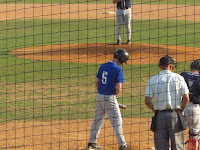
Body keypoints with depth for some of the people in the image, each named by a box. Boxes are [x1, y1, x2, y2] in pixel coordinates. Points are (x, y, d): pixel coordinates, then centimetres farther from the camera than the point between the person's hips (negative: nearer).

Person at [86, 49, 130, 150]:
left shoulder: (103, 66, 7)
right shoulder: (118, 69, -14)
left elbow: (97, 83, 11)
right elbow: (118, 88, -17)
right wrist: (115, 94, 3)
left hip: (99, 96, 7)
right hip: (110, 97, -7)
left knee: (98, 119, 18)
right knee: (117, 121, 1)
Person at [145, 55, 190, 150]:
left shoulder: (152, 80, 2)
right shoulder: (178, 78, 0)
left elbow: (147, 101, -5)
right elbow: (186, 98, -7)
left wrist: (155, 110, 12)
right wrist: (181, 110, 9)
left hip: (159, 117, 1)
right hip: (175, 116, -1)